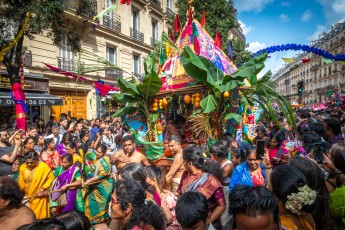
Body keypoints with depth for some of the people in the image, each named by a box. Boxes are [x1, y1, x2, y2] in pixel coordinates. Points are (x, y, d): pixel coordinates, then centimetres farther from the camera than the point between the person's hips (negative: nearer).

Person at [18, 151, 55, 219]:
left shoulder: (44, 166, -18)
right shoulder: (22, 167, -6)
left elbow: (51, 178, -12)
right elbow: (21, 182, 1)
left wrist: (43, 189, -16)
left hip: (39, 197, -4)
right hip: (27, 196, 4)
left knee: (39, 216, 5)